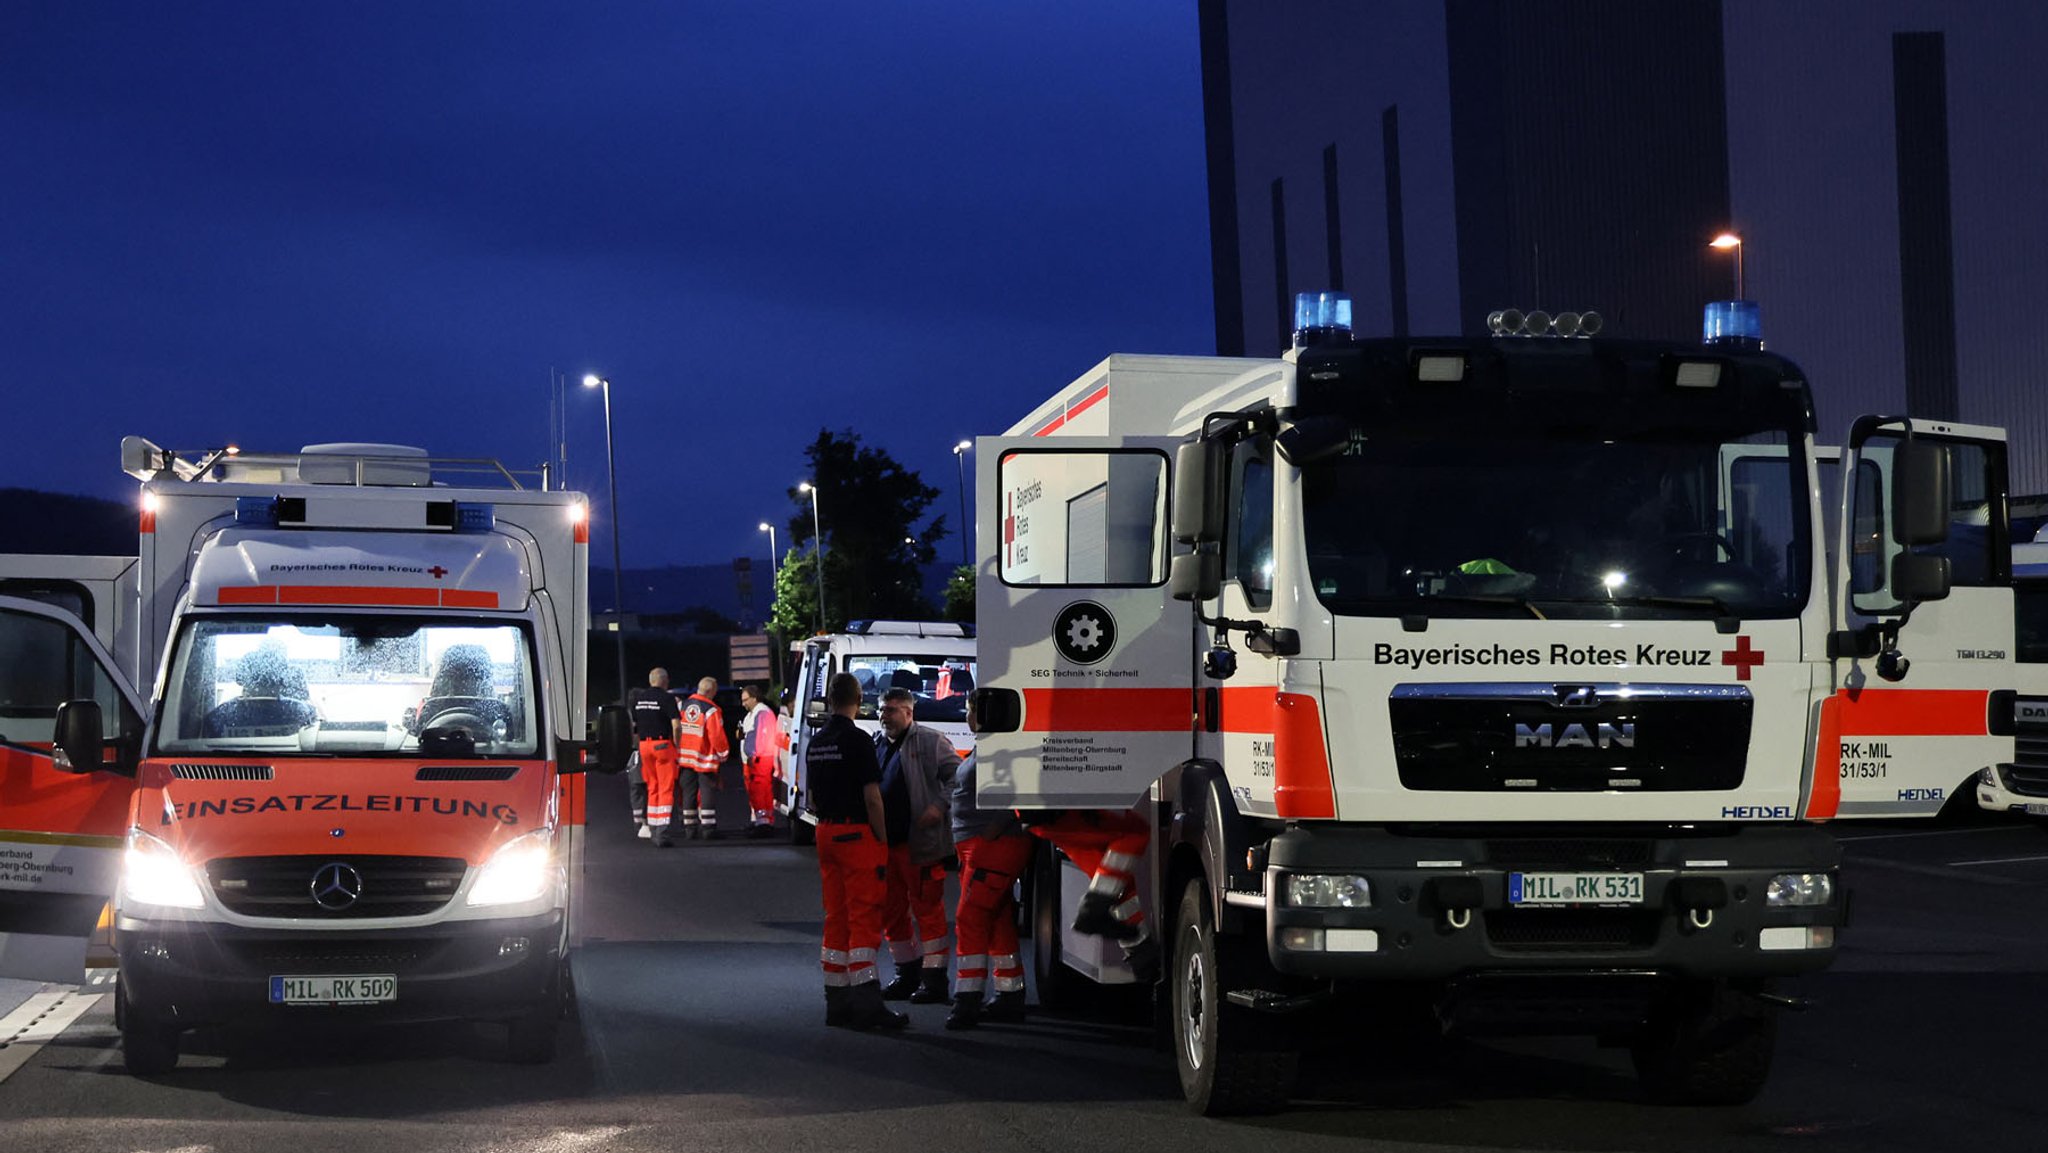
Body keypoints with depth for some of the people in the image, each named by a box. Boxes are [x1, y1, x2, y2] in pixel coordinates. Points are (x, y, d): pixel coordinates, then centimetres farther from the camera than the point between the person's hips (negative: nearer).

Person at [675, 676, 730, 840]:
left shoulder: (683, 705, 4)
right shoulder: (711, 710, -15)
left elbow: (676, 729, 9)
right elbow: (717, 736, -16)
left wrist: (678, 749, 19)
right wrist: (723, 755, -2)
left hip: (685, 757, 6)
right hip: (705, 758, -6)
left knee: (689, 792, 12)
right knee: (708, 792, -1)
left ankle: (690, 827, 15)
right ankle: (708, 828, -4)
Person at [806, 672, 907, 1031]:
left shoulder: (816, 742, 12)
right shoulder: (857, 740, -13)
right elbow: (872, 797, -15)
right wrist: (882, 841, -9)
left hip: (826, 831, 8)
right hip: (857, 833, -8)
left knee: (836, 918, 10)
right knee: (864, 919, -8)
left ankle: (837, 1002, 12)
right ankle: (866, 1002, -13)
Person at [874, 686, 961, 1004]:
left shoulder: (931, 742, -3)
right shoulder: (876, 745, 16)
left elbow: (957, 775, -5)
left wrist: (940, 805, -17)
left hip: (919, 843, -7)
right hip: (884, 844, 7)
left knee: (927, 909, -5)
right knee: (891, 911, 12)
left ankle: (934, 980, -1)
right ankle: (907, 974, 24)